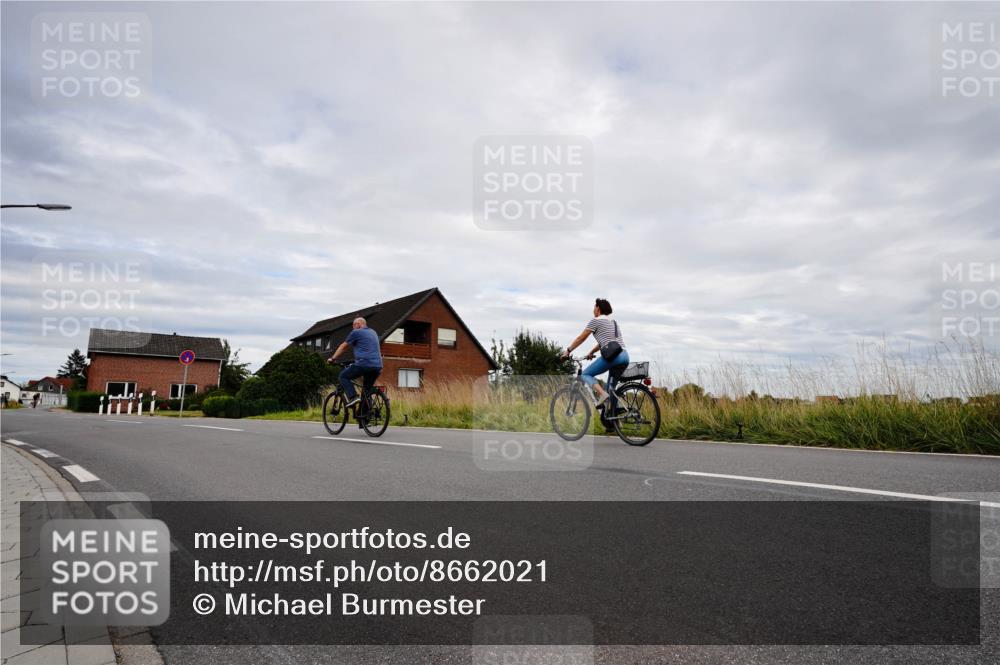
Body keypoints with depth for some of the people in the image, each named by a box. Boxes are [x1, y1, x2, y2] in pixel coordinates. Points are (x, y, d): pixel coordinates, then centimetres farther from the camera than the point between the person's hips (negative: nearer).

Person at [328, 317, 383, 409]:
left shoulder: (356, 332, 3)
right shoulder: (373, 333, 25)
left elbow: (343, 347, 10)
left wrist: (333, 358, 19)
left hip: (364, 364, -7)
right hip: (377, 366, 7)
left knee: (343, 376, 10)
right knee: (367, 390, 18)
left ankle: (353, 397, -8)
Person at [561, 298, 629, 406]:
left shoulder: (596, 320, 3)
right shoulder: (614, 321, 25)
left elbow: (581, 338, 6)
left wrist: (568, 351, 14)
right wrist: (591, 352, 37)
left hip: (612, 356, -7)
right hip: (625, 356, 8)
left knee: (585, 374, 4)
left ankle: (602, 394, -17)